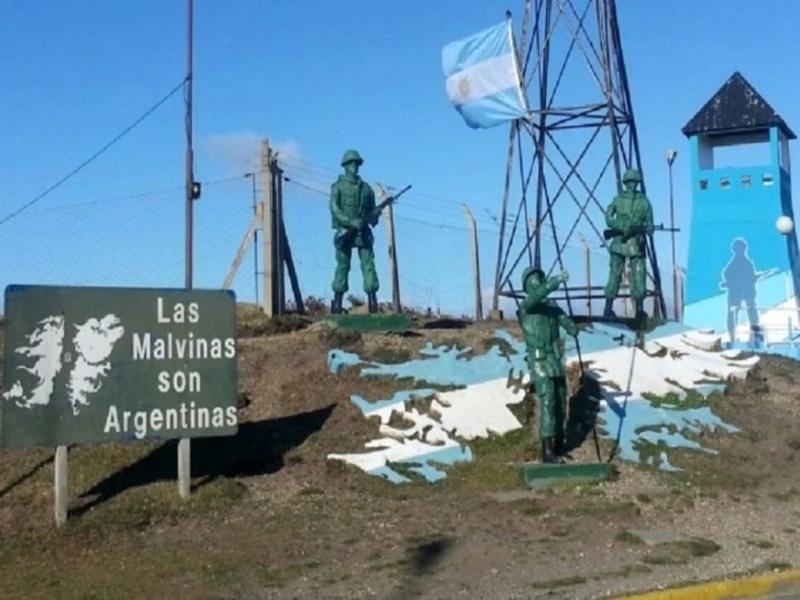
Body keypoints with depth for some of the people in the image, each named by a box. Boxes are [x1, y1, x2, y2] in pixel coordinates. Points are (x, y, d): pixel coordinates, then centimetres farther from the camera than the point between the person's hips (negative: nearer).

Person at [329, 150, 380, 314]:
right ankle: (337, 303, 0)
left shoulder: (366, 187, 14)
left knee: (368, 265, -6)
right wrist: (351, 222, -20)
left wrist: (374, 216, -6)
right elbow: (334, 209, -8)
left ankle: (373, 302, -9)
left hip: (363, 232, 3)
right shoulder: (338, 186, 3)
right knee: (342, 266, -3)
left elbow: (372, 210, 18)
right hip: (345, 232, -3)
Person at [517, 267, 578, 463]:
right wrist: (556, 280, -38)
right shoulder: (526, 306, -6)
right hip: (540, 363, -6)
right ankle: (547, 451, -17)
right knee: (547, 403, -15)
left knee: (560, 403, 12)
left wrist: (572, 328, -28)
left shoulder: (552, 305, 12)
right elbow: (536, 296, -29)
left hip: (557, 362, 7)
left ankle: (559, 442, 29)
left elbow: (564, 320, -4)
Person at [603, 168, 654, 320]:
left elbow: (608, 219, -6)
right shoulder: (644, 201, 1)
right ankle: (640, 310, 4)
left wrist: (621, 228, -6)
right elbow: (649, 227, -1)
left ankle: (608, 309, 5)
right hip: (636, 244, -1)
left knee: (614, 276, 6)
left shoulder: (618, 199, 3)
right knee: (638, 277, 5)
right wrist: (641, 230, 11)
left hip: (619, 243, 2)